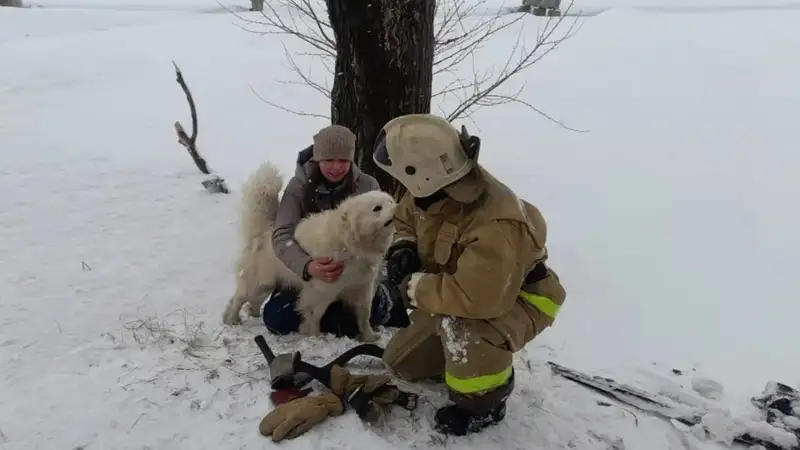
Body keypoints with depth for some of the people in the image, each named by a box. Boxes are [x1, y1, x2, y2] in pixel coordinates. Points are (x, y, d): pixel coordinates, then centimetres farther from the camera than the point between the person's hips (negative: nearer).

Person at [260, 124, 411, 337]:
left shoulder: (367, 185, -6)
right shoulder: (299, 186, -10)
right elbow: (282, 236, -21)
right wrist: (308, 266, -42)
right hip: (308, 275, 1)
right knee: (276, 316, -22)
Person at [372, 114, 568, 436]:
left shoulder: (496, 226, -41)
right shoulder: (432, 190, -14)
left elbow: (475, 298, -47)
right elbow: (405, 218, 8)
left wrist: (415, 288, -31)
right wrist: (404, 248, -14)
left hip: (518, 300, -8)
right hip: (462, 289, 8)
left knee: (460, 326, -41)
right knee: (401, 362, 10)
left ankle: (483, 401, -12)